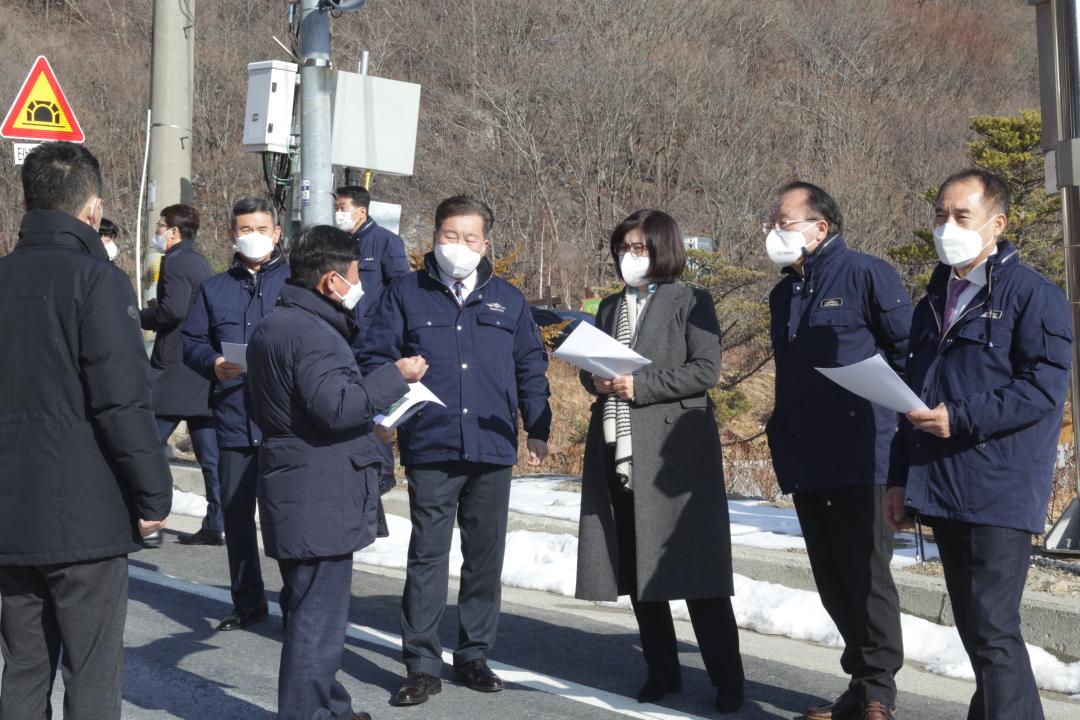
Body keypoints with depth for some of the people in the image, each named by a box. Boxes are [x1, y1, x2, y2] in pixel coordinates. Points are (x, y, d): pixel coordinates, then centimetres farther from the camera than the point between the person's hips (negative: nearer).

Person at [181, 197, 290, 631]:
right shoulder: (214, 289, 16)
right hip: (234, 420, 4)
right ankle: (247, 601, 22)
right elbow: (192, 342, 13)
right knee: (236, 511, 9)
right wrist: (213, 364, -7)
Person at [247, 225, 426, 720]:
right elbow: (336, 405, -28)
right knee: (317, 623, -5)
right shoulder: (311, 332, -18)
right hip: (320, 502, -11)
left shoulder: (274, 325, 16)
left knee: (308, 614, 22)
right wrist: (396, 377, -19)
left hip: (294, 492, 11)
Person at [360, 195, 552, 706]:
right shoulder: (406, 294, 5)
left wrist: (538, 429, 8)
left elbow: (531, 367, 14)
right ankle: (422, 664, 7)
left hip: (493, 449, 3)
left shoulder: (508, 300, 11)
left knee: (485, 555, 9)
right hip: (429, 449, -2)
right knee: (427, 555, 0)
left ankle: (474, 655, 22)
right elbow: (376, 355, 3)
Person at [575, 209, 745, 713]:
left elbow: (705, 370, -9)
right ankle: (662, 671, 19)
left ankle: (727, 680, 3)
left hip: (675, 450, -6)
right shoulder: (610, 307, 19)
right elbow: (589, 368, 21)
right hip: (618, 452, 6)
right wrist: (598, 380, -3)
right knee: (635, 567, 8)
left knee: (694, 566, -5)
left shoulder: (690, 303, 1)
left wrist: (640, 385, -16)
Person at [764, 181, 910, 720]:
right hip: (803, 467, 8)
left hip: (858, 459, -7)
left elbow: (909, 349, -7)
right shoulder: (784, 295, 18)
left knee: (865, 578, -3)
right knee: (833, 584, 11)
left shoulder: (866, 275, -5)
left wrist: (890, 419, -10)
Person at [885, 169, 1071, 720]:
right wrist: (901, 479, 18)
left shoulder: (1032, 295, -6)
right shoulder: (934, 301, 18)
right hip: (941, 489, 8)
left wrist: (962, 418, -20)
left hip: (999, 493, -8)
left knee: (992, 629, -9)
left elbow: (1044, 386, -16)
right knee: (973, 626, 14)